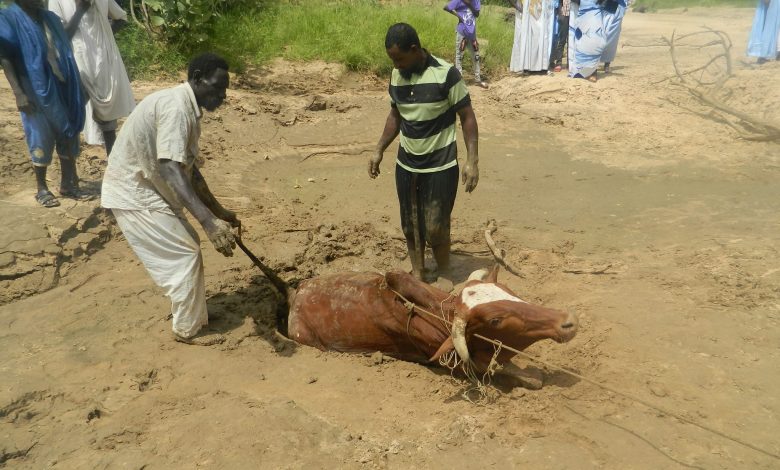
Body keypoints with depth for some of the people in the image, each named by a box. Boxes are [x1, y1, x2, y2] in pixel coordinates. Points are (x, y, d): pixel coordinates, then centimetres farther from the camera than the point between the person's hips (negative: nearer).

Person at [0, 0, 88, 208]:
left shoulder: (50, 17, 12)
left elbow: (65, 44, 23)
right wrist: (18, 93, -18)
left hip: (63, 88, 6)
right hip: (36, 91, -5)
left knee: (68, 136, 9)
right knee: (41, 140, 1)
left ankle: (67, 183, 21)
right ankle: (42, 189, 13)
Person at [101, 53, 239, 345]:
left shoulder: (188, 109, 8)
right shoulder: (176, 106, -24)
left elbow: (189, 169, 16)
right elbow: (170, 170, -35)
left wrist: (218, 211, 18)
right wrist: (209, 222, -41)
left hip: (145, 189, 10)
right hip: (133, 194, -10)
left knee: (186, 249, 17)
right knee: (185, 254, -2)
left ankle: (189, 311, 34)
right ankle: (188, 329, 13)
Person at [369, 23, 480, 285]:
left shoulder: (445, 74, -15)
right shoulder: (396, 75, 2)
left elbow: (467, 117, -11)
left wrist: (472, 160, -19)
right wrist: (379, 151, 12)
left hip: (440, 167, -5)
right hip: (405, 165, 5)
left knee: (435, 228, -2)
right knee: (410, 225, 12)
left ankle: (443, 277, 22)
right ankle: (418, 275, 30)